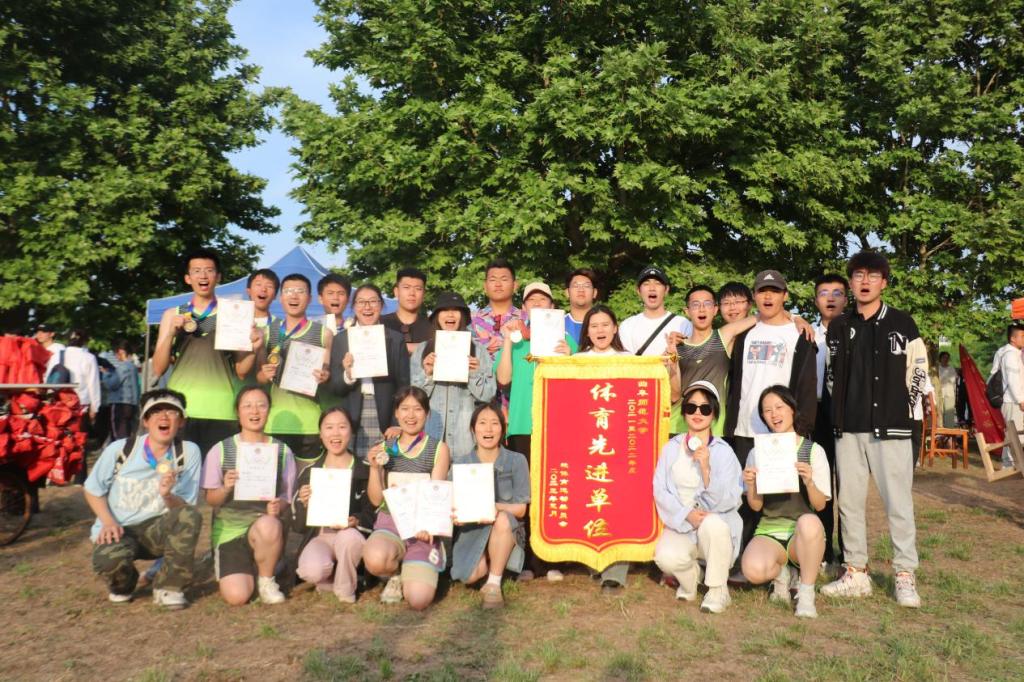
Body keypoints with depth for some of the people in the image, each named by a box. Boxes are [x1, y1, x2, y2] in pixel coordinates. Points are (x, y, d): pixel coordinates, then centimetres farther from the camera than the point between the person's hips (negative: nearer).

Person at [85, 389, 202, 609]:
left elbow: (184, 509, -10)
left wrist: (168, 495, -32)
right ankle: (123, 583, 6)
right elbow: (93, 490, 4)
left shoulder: (189, 452, -11)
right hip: (118, 530, 0)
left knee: (190, 516, -31)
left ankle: (168, 587, -11)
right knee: (109, 559, -34)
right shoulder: (120, 449, -11)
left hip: (157, 530, 1)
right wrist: (108, 522, -12)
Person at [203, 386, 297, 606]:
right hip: (229, 529, 0)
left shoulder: (282, 451, 5)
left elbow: (287, 497, 6)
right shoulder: (220, 450, 2)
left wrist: (279, 506, -17)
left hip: (266, 523, 1)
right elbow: (211, 499, 3)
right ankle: (248, 572, 17)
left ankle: (266, 579, -8)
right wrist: (225, 488, -19)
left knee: (269, 526, -38)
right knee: (237, 596, -21)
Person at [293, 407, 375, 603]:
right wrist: (304, 504, -15)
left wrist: (356, 521, -22)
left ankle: (345, 590, -7)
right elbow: (297, 525, 6)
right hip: (318, 537, 0)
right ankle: (327, 579, 6)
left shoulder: (365, 471, 1)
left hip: (351, 535, 0)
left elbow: (374, 515, 0)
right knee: (312, 571, -33)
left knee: (349, 536, -36)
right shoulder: (309, 472, 7)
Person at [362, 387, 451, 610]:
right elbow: (376, 500, 6)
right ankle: (395, 575, 4)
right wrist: (374, 468, -12)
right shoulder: (385, 448, 7)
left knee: (418, 600, -18)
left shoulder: (439, 449, 1)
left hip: (423, 526, -1)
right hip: (390, 521, 1)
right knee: (374, 560, -34)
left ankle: (414, 573, 20)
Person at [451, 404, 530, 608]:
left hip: (507, 532, -1)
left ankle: (494, 584, -18)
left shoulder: (516, 461, -5)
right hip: (471, 532, 1)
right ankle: (490, 564, 12)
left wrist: (495, 508, -28)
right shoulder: (461, 463, 0)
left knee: (503, 519, -36)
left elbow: (520, 509, -7)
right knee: (470, 576, -26)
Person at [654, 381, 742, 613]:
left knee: (713, 523, -37)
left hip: (717, 522, -1)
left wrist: (706, 468, -27)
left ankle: (718, 590, -10)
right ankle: (690, 579, 11)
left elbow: (727, 501, -12)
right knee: (666, 557, -30)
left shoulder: (723, 451, -4)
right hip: (681, 526, 1)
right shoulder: (672, 448, 3)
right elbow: (660, 491, -2)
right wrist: (686, 514, -18)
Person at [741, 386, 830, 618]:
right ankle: (780, 573, 8)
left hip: (803, 531, -1)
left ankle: (806, 593, -17)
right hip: (769, 530, 1)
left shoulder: (813, 451, 1)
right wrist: (750, 485, -16)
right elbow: (756, 506, 5)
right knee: (753, 570, -32)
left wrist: (809, 481, -23)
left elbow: (820, 505, -3)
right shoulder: (758, 453, 7)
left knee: (809, 522, -39)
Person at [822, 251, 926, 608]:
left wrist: (903, 409, 0)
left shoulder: (902, 324, 1)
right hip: (848, 428, 4)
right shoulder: (838, 327, 10)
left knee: (899, 502, -2)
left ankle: (905, 577, 9)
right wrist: (842, 410, 11)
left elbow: (918, 371, 3)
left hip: (891, 427, -3)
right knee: (850, 501, 7)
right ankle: (856, 573, 17)